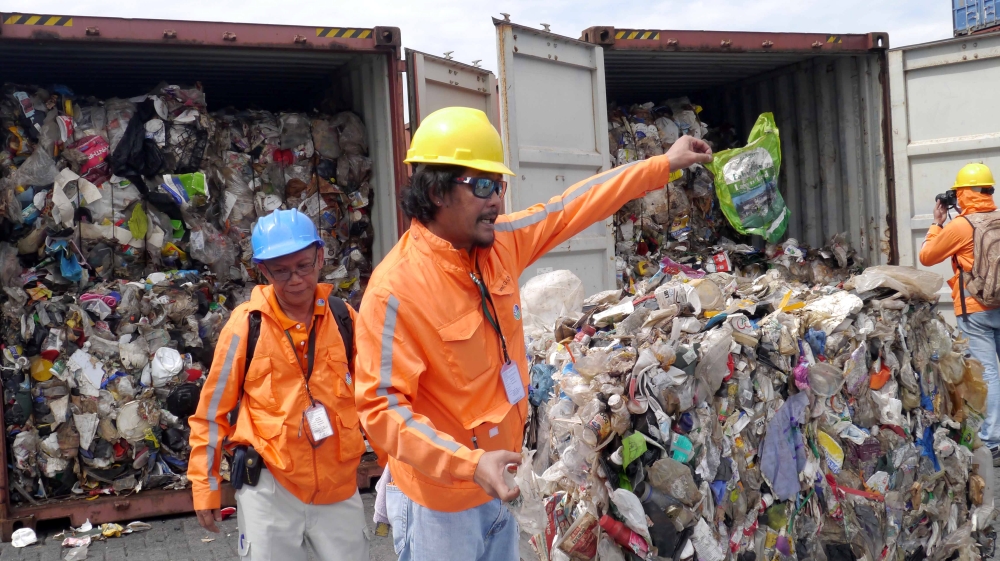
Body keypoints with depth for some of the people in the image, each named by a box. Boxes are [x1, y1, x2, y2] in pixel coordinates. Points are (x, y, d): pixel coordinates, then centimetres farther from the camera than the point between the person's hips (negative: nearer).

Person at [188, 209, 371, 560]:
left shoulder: (344, 319, -1)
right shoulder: (246, 324, -8)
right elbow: (212, 409, 0)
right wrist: (205, 487, 3)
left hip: (339, 485, 2)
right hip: (269, 490, -2)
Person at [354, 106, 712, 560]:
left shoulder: (500, 243, -3)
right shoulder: (396, 289, -25)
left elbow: (570, 209, 7)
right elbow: (380, 407, -25)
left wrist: (665, 165, 10)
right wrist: (471, 464, -34)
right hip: (440, 502, -7)